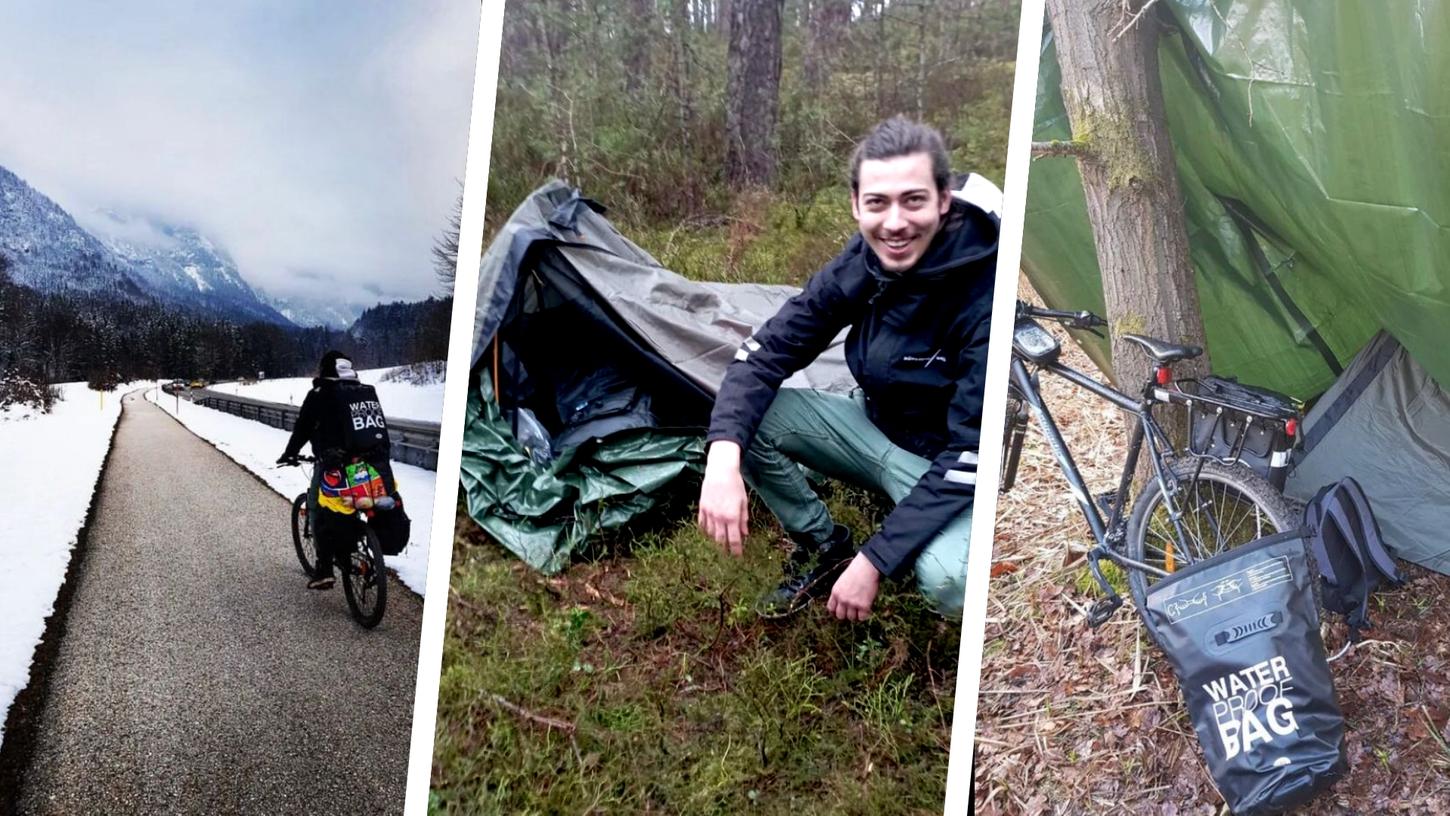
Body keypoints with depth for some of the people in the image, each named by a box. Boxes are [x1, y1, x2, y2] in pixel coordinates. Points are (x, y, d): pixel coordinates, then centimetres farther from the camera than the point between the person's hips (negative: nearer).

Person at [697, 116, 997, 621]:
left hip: (950, 469, -5)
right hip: (875, 429, 5)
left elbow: (972, 453, -29)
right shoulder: (861, 265, -13)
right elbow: (765, 354, -12)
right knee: (747, 413, -16)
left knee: (947, 581, -36)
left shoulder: (984, 294, -30)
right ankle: (823, 549, 5)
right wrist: (723, 457, -31)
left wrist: (874, 561, -32)